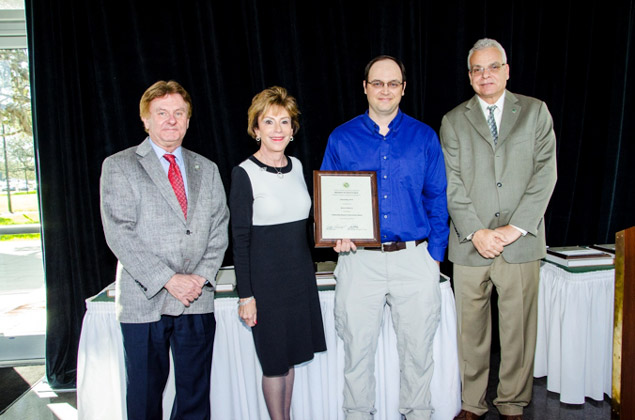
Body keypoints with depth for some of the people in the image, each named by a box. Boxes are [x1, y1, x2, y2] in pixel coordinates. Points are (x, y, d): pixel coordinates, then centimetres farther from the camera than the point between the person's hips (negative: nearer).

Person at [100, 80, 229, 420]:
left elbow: (219, 229, 9)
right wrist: (168, 279, -14)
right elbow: (119, 233, -8)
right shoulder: (118, 166, 2)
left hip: (197, 302, 3)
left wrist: (201, 276, -6)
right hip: (144, 301, -3)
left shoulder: (206, 169, 14)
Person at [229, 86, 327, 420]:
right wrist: (245, 294, -12)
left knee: (289, 355, 16)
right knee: (274, 361, 7)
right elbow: (240, 240, -11)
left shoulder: (297, 167, 6)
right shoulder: (245, 174, -11)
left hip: (301, 273, 6)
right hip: (266, 277, -5)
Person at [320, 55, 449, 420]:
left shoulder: (424, 137, 5)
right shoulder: (341, 138, 4)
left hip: (416, 259, 1)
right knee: (357, 350, 11)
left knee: (418, 349, 12)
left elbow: (437, 199, 6)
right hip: (359, 260, 0)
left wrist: (435, 255, 0)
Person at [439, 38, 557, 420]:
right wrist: (475, 232, -9)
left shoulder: (535, 112, 8)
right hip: (470, 243, 0)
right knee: (471, 330, 7)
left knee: (518, 330, 7)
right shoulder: (453, 121, 9)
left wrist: (515, 227, -10)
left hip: (521, 242, 0)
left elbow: (545, 173, -1)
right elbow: (452, 184, 1)